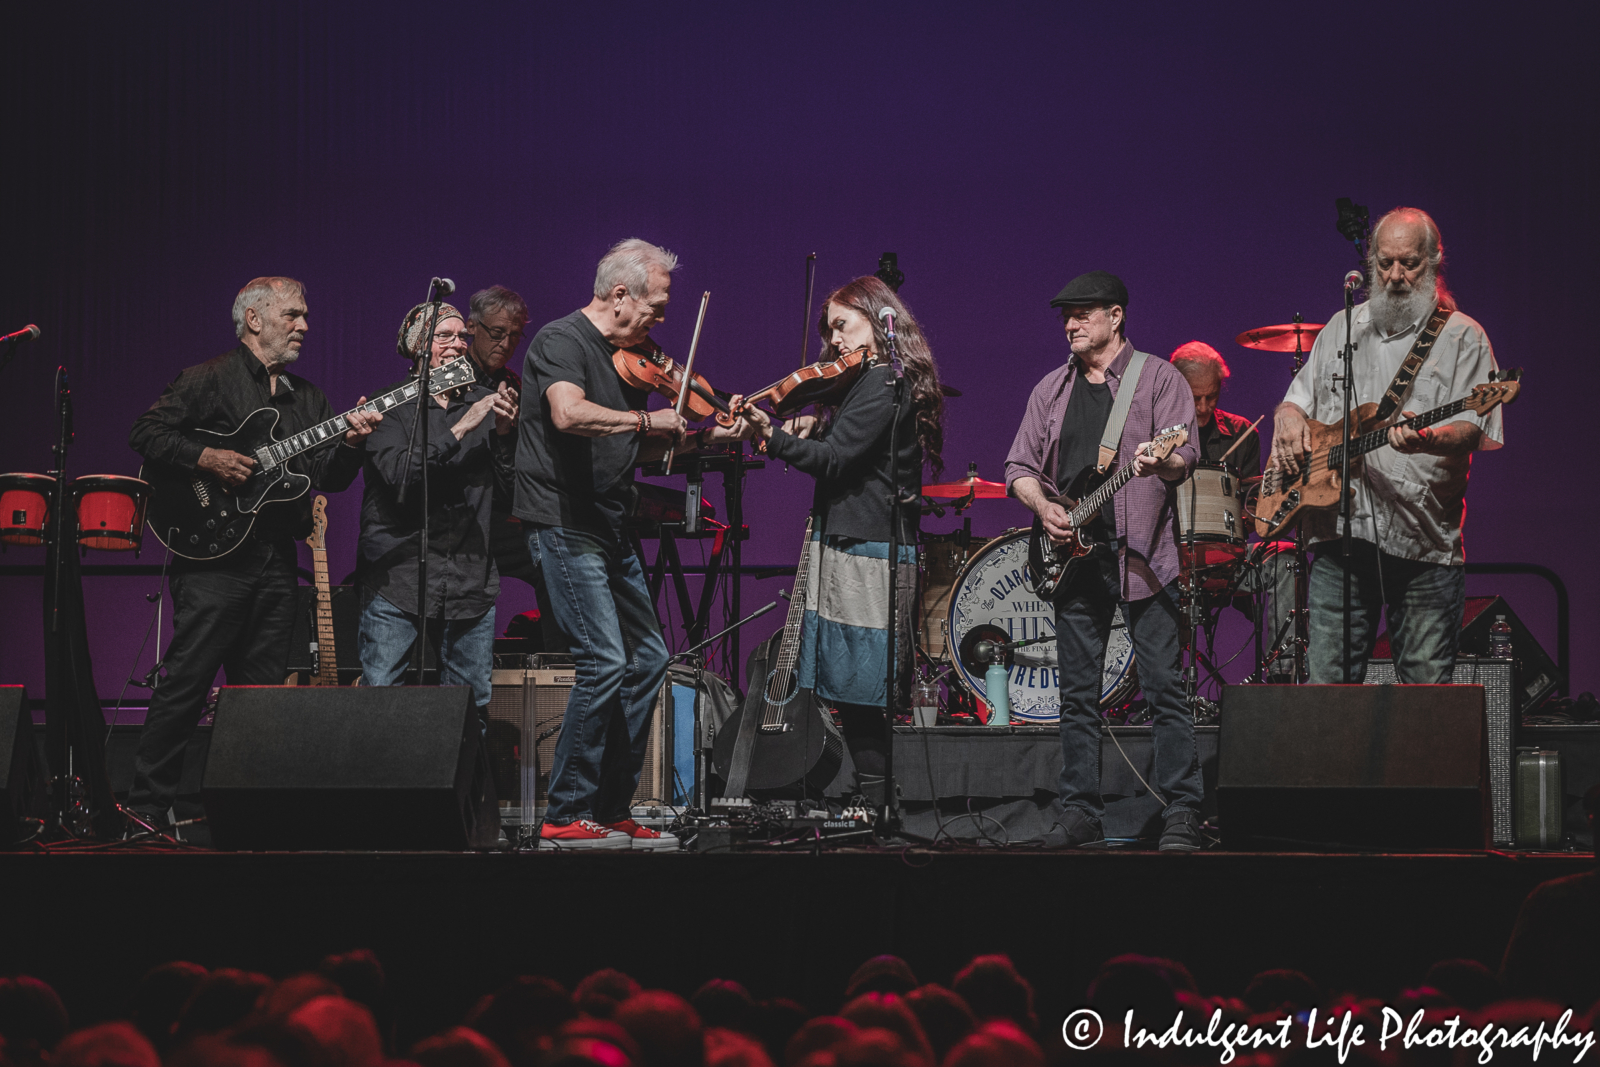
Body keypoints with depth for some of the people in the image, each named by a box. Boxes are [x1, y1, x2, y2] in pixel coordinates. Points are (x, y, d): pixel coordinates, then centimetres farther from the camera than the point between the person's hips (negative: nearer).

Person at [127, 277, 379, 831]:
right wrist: (205, 459, -16)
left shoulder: (307, 397, 19)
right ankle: (147, 805, -5)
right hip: (213, 554, -7)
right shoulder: (211, 379, 0)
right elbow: (145, 432, -5)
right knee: (186, 683, -9)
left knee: (261, 693, 6)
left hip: (278, 561, 7)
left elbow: (330, 479, 14)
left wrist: (351, 443, -5)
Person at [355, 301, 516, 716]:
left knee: (473, 705, 4)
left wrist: (504, 433, -8)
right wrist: (459, 430, -17)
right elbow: (399, 474, -15)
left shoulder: (485, 403, 13)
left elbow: (511, 486, 9)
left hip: (470, 582, 4)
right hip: (398, 577, -4)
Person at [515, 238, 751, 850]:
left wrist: (709, 435, 10)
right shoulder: (562, 341, -12)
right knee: (605, 661, -15)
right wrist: (647, 419, -24)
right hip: (563, 527, -10)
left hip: (608, 531, 10)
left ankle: (611, 810, 18)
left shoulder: (629, 358, 15)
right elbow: (568, 414, -32)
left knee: (648, 657, 12)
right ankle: (566, 817, -8)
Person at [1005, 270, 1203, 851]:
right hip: (1074, 554, 5)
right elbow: (1019, 466, 15)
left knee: (1164, 688, -7)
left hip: (1141, 554, -5)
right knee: (1078, 694, 5)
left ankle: (1181, 817, -5)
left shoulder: (1159, 378, 2)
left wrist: (1161, 464, -31)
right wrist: (1044, 508, -4)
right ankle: (1079, 817, 10)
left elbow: (1184, 456, -9)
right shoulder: (1051, 389, 16)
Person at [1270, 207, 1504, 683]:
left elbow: (1472, 429, -8)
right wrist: (1289, 417, 2)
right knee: (1327, 682, -2)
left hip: (1425, 538, -3)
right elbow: (1296, 398, 26)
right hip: (1339, 533, 3)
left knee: (1428, 687, -1)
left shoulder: (1463, 337, 2)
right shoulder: (1342, 329, 17)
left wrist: (1426, 438, -30)